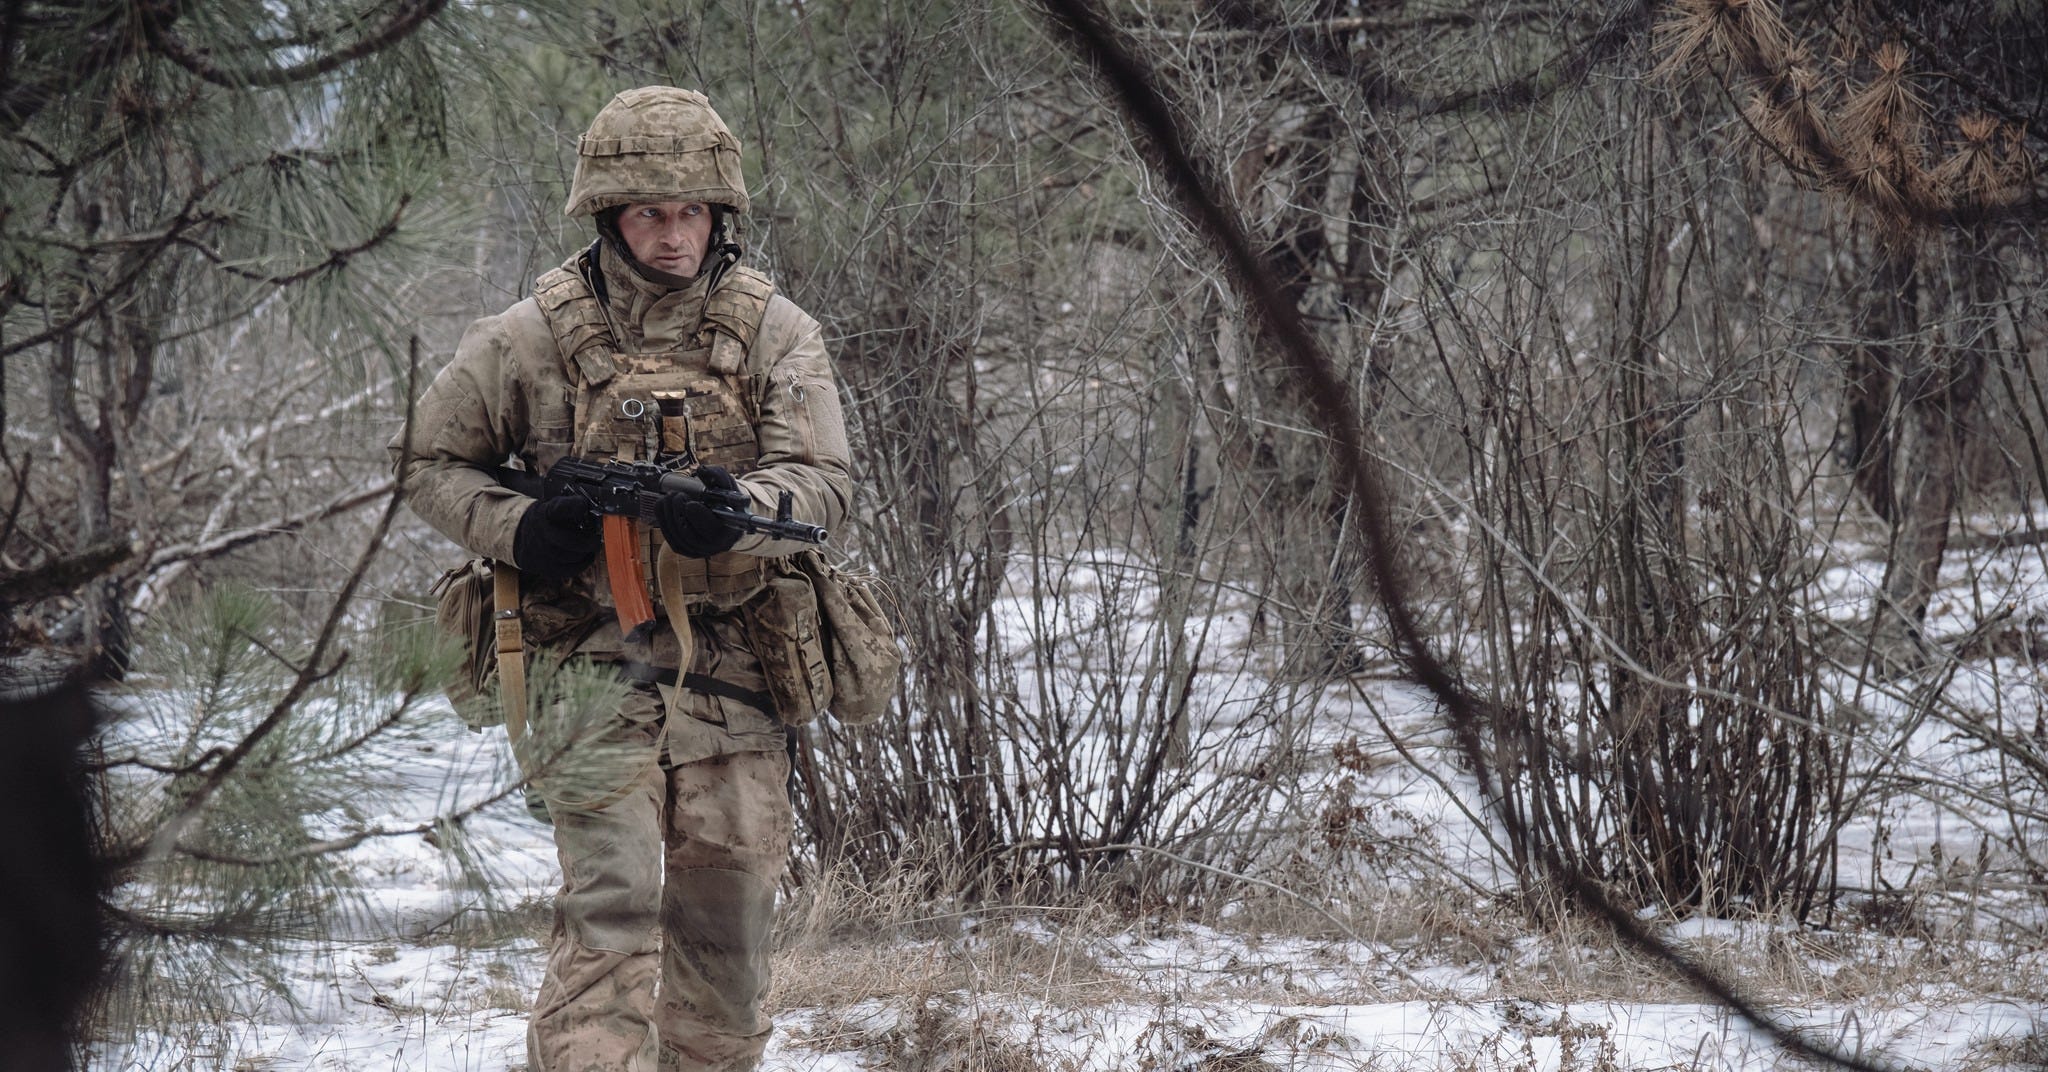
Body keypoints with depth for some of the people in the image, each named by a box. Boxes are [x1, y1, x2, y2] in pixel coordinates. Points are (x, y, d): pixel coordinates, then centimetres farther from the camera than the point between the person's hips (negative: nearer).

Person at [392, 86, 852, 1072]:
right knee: (613, 895, -18)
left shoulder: (774, 333, 3)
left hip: (730, 660, 3)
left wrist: (738, 509, -29)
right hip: (591, 658, -3)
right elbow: (428, 461, 10)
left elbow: (823, 481, -6)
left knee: (728, 915, 9)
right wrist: (515, 529, -10)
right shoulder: (538, 336, 0)